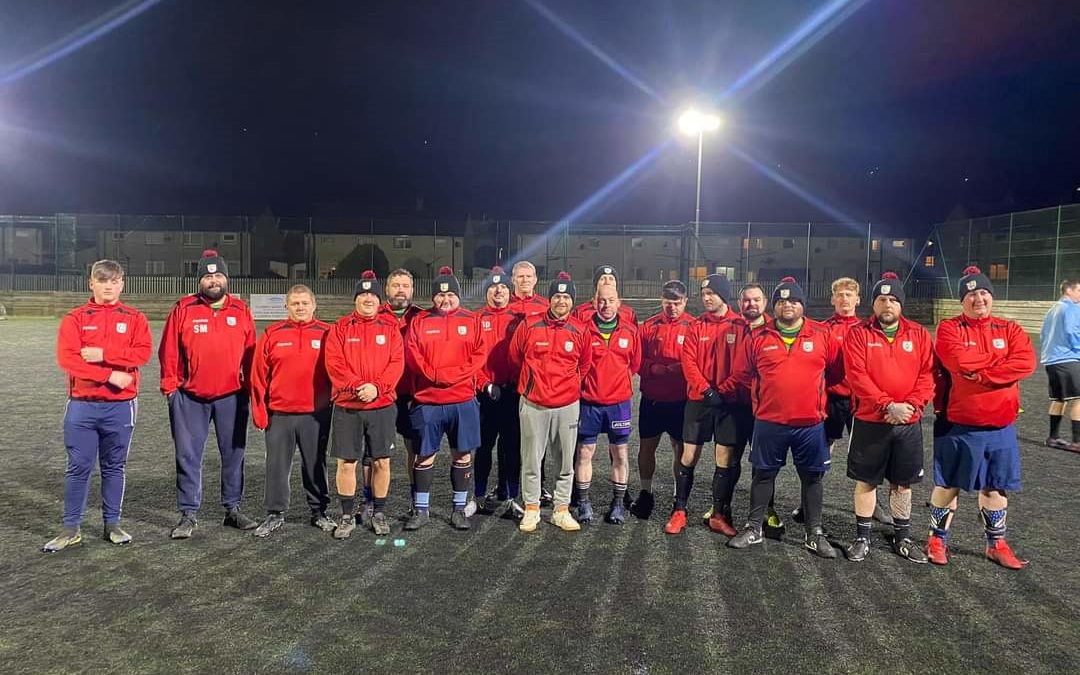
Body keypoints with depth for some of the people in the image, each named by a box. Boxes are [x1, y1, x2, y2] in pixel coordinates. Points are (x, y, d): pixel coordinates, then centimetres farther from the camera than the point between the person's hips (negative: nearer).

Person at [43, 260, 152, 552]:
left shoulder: (134, 318, 6)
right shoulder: (75, 318, 4)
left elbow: (143, 353, -9)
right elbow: (66, 358, -8)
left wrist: (103, 354, -17)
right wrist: (110, 375, -16)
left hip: (121, 406, 0)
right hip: (82, 405, 0)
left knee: (114, 467, 10)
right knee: (78, 467, 3)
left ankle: (112, 525, 21)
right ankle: (71, 529, 13)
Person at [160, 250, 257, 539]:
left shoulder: (241, 310, 3)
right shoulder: (184, 309, -1)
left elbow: (250, 353, 5)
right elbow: (169, 352, 0)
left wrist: (250, 386, 4)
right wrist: (170, 385, -4)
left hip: (232, 396, 1)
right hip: (190, 398, -1)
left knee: (233, 454, 10)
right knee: (188, 457, 4)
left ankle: (233, 509, 23)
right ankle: (188, 515, 15)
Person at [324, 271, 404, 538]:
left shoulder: (390, 327, 5)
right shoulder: (341, 328, 4)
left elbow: (397, 362, -3)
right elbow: (334, 363, -6)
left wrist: (376, 387, -17)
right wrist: (356, 386, -18)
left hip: (382, 406, 1)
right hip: (347, 407, 0)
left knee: (381, 462, 7)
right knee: (346, 463, 4)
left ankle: (378, 513, 22)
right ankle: (347, 516, 18)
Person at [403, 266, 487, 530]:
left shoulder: (471, 321, 6)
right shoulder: (420, 322, 7)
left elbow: (479, 356, -2)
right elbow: (412, 356, -2)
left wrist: (451, 375, -13)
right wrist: (436, 375, -15)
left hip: (463, 400, 0)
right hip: (427, 401, 0)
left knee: (463, 455, 6)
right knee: (424, 456, 5)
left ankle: (459, 509, 19)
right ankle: (420, 510, 17)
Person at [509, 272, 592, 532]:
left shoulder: (579, 331, 1)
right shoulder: (529, 326, -4)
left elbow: (585, 365, 16)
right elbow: (515, 359, 8)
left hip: (567, 406, 2)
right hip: (533, 405, -2)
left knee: (566, 462, 9)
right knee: (531, 461, 4)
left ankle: (561, 511, 21)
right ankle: (531, 510, 18)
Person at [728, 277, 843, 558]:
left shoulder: (822, 335, -1)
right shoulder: (759, 339, 1)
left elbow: (836, 371, 8)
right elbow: (743, 373, 11)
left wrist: (811, 388, 10)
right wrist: (766, 393, 9)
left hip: (810, 423, 0)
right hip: (769, 422, 0)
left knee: (812, 477, 10)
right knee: (763, 474, 11)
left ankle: (815, 534, 23)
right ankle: (753, 528, 24)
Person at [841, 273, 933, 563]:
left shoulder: (919, 335, 4)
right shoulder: (857, 334, -4)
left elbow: (927, 375, -1)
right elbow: (857, 376, -12)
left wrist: (910, 405, -16)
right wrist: (888, 405, -20)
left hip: (908, 424, 2)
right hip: (869, 422, -2)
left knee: (902, 483, 13)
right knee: (866, 481, 7)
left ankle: (902, 537, 28)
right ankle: (863, 537, 19)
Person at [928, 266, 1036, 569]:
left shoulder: (1009, 329, 6)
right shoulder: (949, 328, -5)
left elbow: (1026, 363, -12)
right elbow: (959, 361, -23)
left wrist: (980, 374, -18)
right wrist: (998, 358, -10)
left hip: (1001, 426, 4)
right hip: (959, 425, -4)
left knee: (995, 487, 15)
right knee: (948, 484, 7)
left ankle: (996, 544, 30)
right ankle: (937, 539, 22)